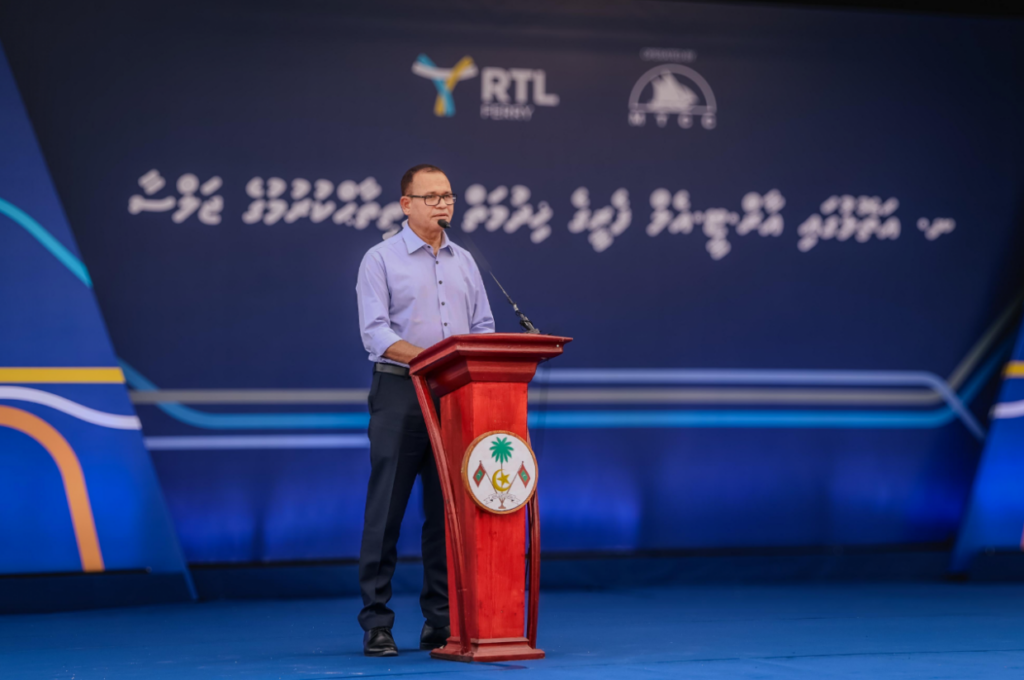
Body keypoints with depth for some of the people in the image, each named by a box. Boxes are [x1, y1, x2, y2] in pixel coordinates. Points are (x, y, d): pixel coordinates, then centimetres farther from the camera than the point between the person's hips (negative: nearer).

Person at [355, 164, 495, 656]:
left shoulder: (463, 262, 16)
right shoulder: (381, 259, 0)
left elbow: (483, 327, 16)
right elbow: (375, 332, -10)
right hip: (400, 393, -5)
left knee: (448, 509, 5)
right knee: (386, 508, -3)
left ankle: (441, 620, 11)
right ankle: (376, 621, 2)